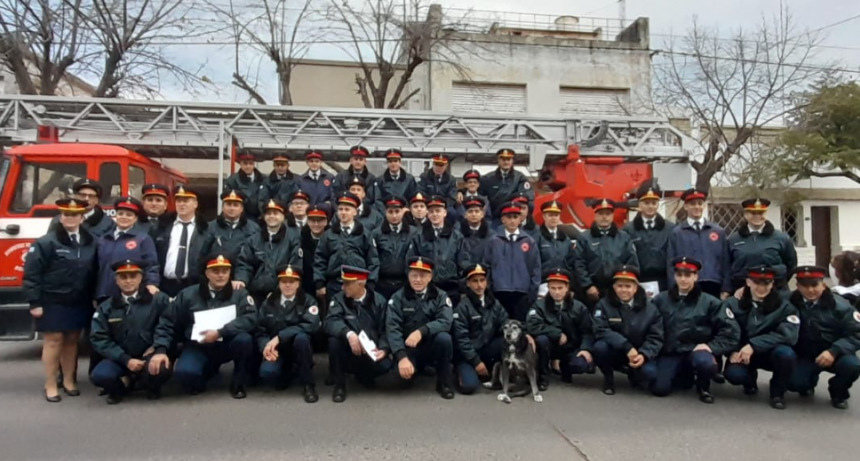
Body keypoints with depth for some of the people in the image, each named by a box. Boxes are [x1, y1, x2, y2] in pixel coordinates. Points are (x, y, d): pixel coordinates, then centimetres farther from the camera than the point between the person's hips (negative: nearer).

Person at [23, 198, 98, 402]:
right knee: (54, 340, 1)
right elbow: (31, 274, -9)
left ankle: (69, 381, 25)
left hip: (79, 303, 4)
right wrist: (34, 302, -12)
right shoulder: (46, 242, -8)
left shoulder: (91, 242, 5)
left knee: (72, 340, 12)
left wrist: (95, 298, 6)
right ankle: (50, 386, 13)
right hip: (52, 302, -4)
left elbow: (94, 273, 9)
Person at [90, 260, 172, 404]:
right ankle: (123, 383, 9)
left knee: (161, 369, -34)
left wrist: (157, 346, -16)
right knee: (100, 375, -28)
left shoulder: (158, 299, -3)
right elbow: (99, 339, -1)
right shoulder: (106, 307, 5)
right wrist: (126, 360, -13)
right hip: (120, 359, 2)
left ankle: (152, 387, 5)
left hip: (149, 355, -2)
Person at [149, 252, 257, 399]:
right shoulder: (188, 294, -1)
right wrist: (161, 350, -13)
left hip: (227, 345, -1)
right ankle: (208, 370, 13)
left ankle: (239, 382, -5)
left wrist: (219, 333, -27)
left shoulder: (239, 293, -5)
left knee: (244, 339, -34)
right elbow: (167, 323, 1)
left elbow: (249, 319, -20)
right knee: (184, 373, -29)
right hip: (198, 346, 2)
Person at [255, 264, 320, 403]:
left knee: (301, 337, -36)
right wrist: (266, 346, -21)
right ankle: (287, 369, 10)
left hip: (297, 346, -2)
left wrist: (279, 337, -28)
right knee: (267, 372, -29)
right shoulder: (269, 302, 5)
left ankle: (308, 385, -19)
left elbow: (311, 325, -23)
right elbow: (260, 330, 2)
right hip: (277, 350, 2)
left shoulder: (308, 301, -5)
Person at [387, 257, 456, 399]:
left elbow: (446, 322, -20)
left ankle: (443, 383, -8)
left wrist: (421, 331, -35)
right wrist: (402, 357, -29)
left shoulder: (441, 296, -3)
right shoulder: (398, 298, -4)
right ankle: (417, 366, 12)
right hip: (408, 349, 1)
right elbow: (392, 328, -15)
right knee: (405, 374, -28)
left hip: (432, 347, 0)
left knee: (444, 338, -31)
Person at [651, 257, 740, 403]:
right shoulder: (660, 300, 3)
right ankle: (684, 374, 18)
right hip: (669, 353, 2)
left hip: (696, 350, -1)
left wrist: (712, 346, -14)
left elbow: (731, 329, -5)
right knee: (659, 389, -19)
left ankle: (703, 387, 2)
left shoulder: (709, 302, 0)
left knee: (706, 363, -37)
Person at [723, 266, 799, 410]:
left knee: (786, 354, -34)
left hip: (771, 352, 0)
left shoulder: (784, 306, -5)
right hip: (742, 354, 0)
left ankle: (778, 392, -3)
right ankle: (750, 380, 12)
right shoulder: (733, 304, -5)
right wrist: (734, 351, -29)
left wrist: (754, 345, -29)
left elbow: (789, 335, -20)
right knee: (733, 374, -30)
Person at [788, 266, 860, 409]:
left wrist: (834, 351, -27)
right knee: (794, 382, -26)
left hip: (833, 354, 0)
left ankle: (838, 393, 5)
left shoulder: (839, 305, -10)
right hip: (805, 356, 0)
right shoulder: (791, 302, -8)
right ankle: (809, 382, 19)